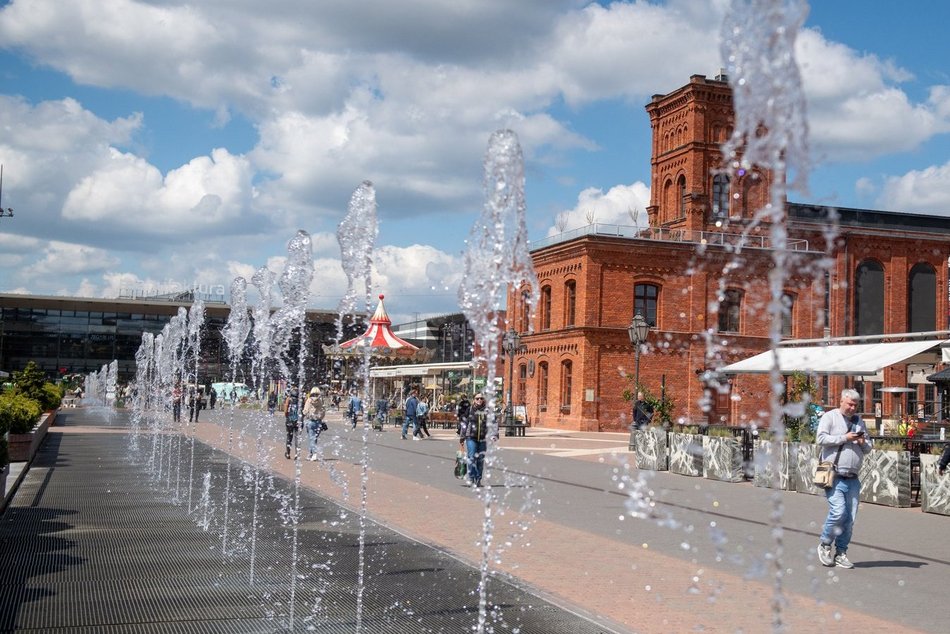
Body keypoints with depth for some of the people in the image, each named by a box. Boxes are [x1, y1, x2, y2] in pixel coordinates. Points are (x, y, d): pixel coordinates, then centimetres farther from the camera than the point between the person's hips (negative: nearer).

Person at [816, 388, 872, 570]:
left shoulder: (859, 422, 19)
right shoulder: (830, 417, 1)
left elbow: (868, 449, 23)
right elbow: (821, 439, -12)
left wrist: (863, 442, 0)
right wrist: (845, 438, -13)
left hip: (853, 478, 6)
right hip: (834, 477, -6)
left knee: (850, 519, 4)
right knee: (838, 512, -17)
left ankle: (841, 553, 15)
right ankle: (824, 544, 4)